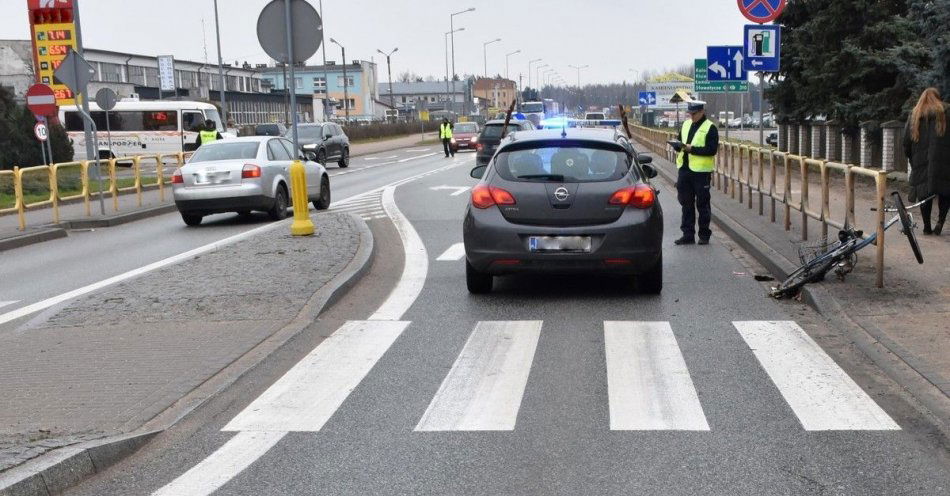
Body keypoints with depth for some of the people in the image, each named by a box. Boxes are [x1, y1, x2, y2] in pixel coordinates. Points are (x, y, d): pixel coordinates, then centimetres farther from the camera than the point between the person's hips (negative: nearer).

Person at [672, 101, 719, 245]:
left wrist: (690, 148, -20)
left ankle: (704, 235, 12)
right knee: (686, 204, 10)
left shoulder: (710, 128, -8)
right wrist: (678, 146, -5)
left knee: (702, 205, 3)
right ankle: (688, 235, 16)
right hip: (684, 169, 6)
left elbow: (712, 150, -16)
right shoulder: (686, 125, 13)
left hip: (701, 172, -6)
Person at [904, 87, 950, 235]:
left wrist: (913, 160, 19)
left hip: (921, 162, 2)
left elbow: (906, 143, 9)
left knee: (924, 193, 7)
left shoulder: (914, 116, 10)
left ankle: (927, 226, 8)